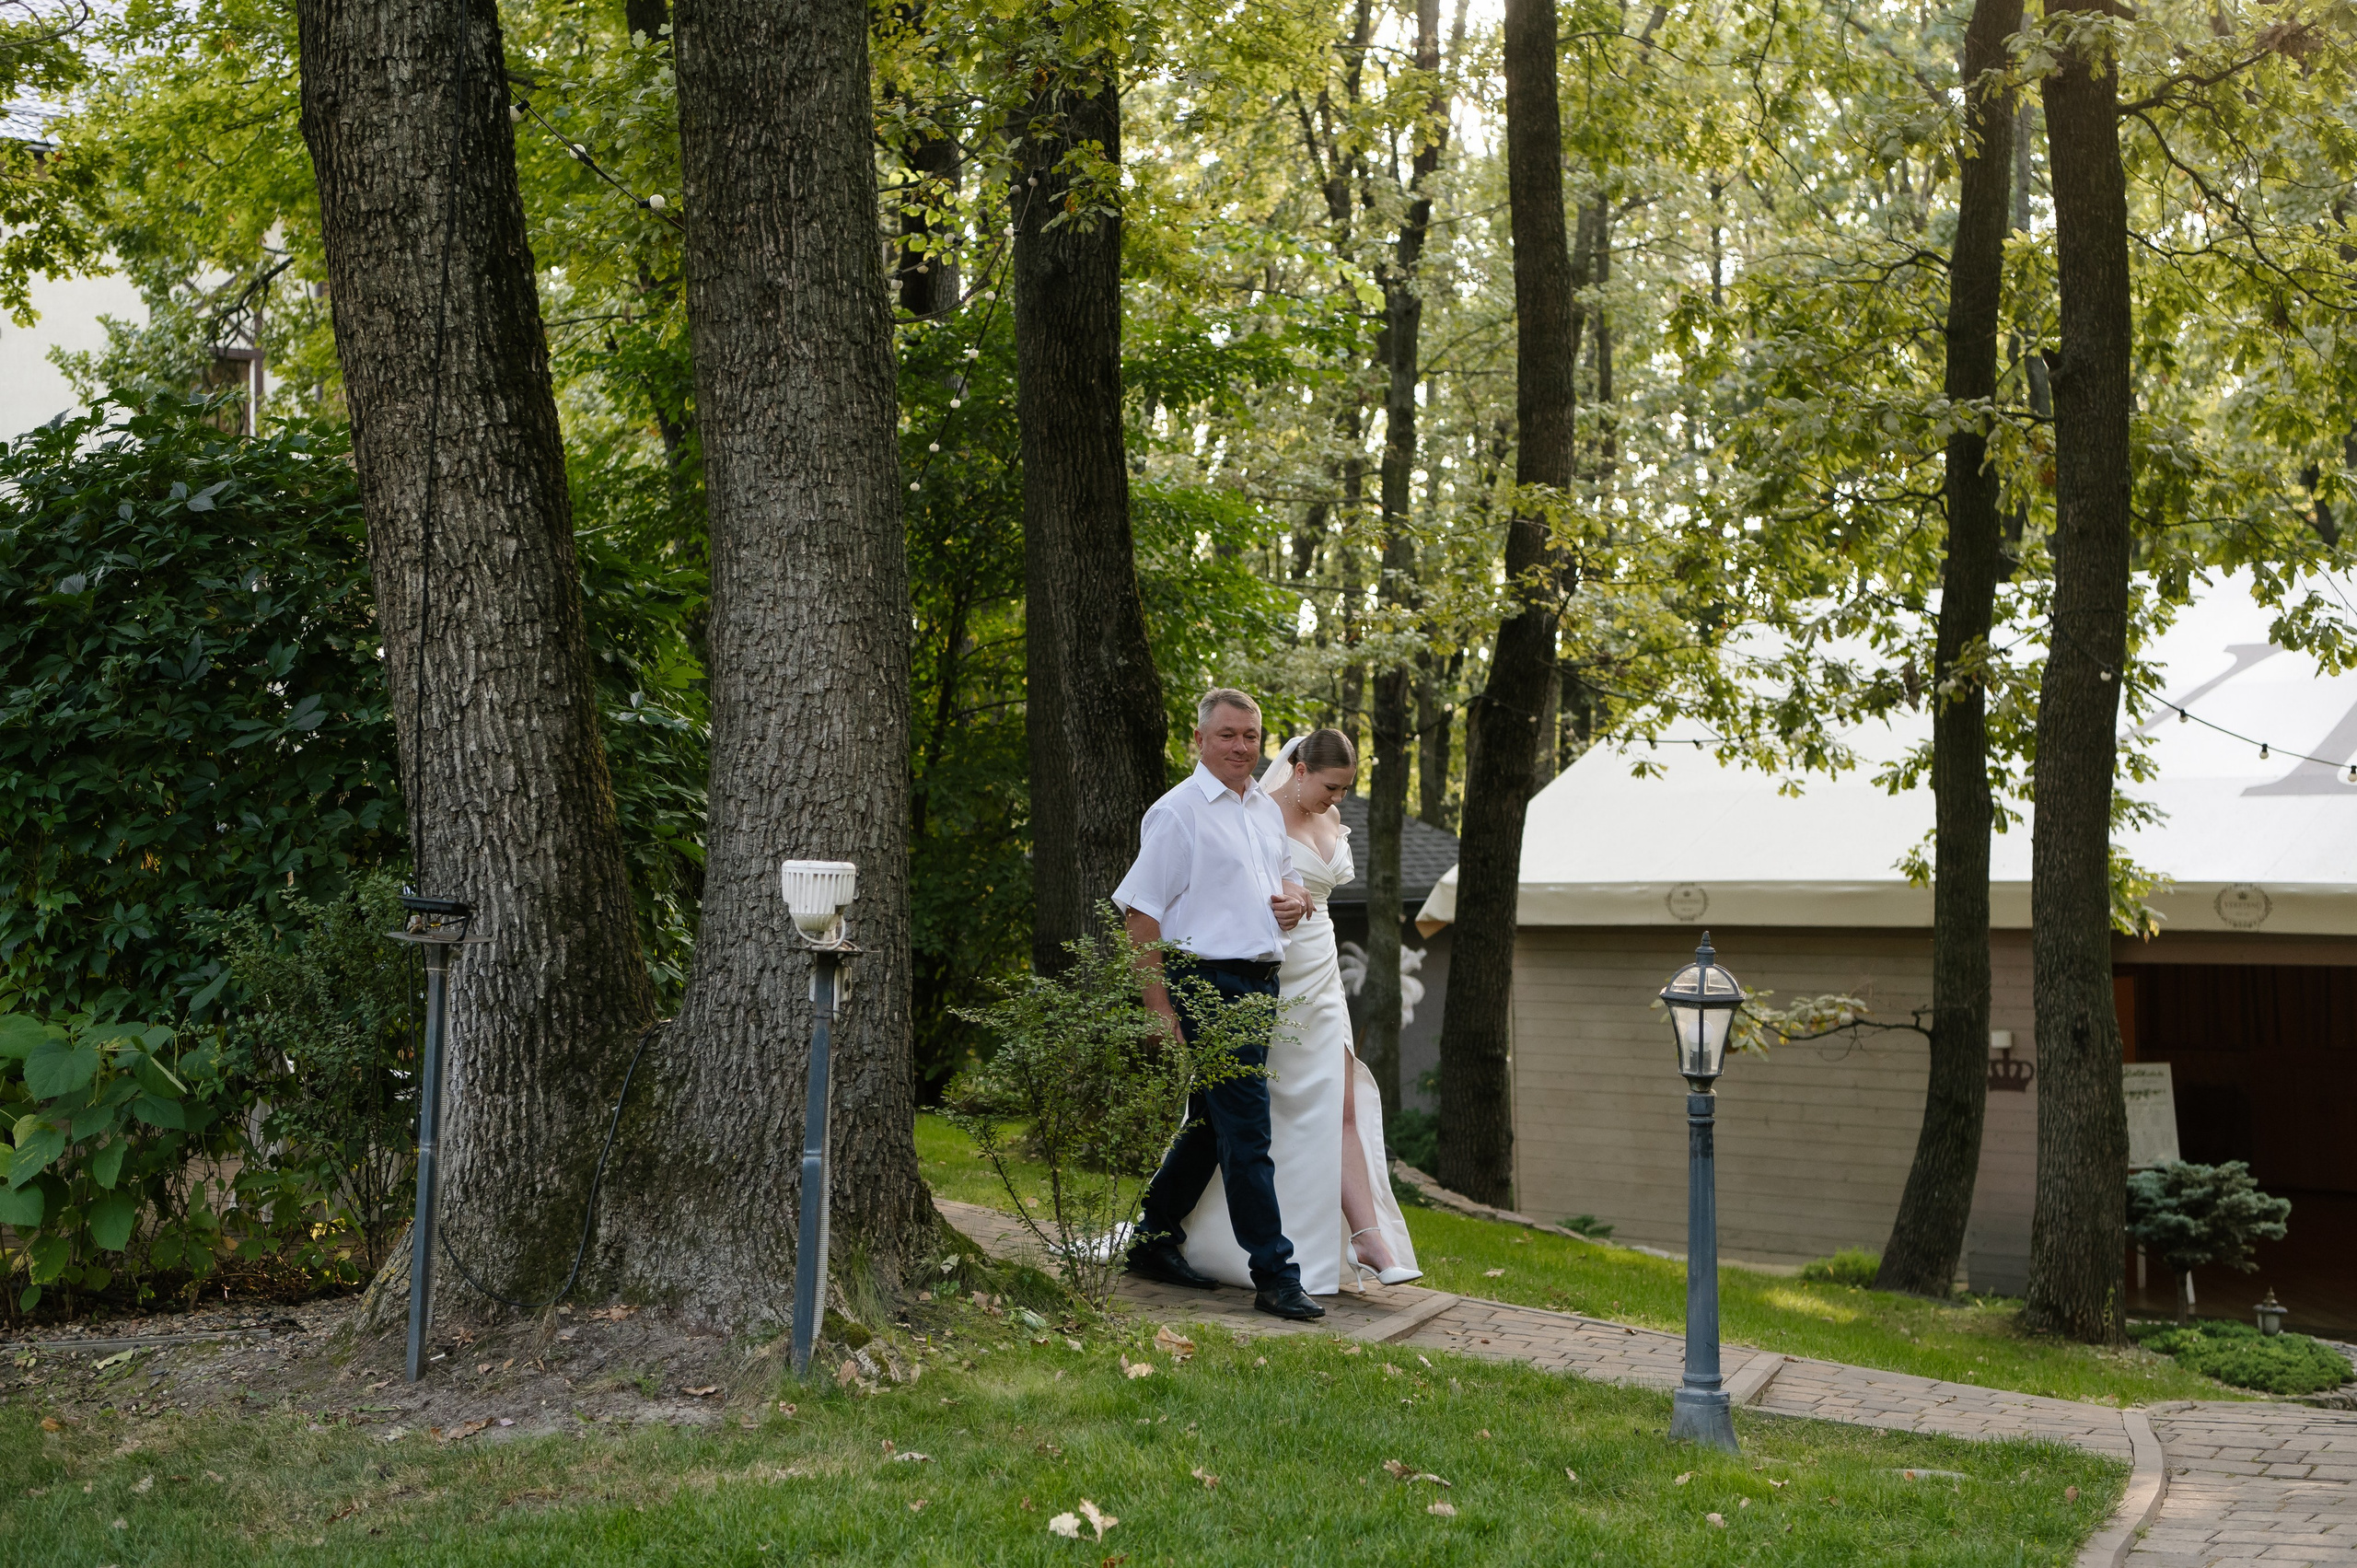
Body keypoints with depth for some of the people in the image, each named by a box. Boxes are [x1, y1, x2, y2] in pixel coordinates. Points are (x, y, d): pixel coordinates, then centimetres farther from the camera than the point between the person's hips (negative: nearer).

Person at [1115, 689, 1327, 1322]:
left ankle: (1153, 1241, 29)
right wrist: (1158, 1007, -15)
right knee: (1247, 1134, -8)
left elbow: (1286, 875, 31)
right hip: (1210, 988, -8)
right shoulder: (1176, 812, -8)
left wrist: (1297, 897, 6)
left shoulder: (1267, 809, 15)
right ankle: (1275, 1276, -3)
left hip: (1262, 985, 8)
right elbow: (1141, 914, -11)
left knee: (1211, 1123, 15)